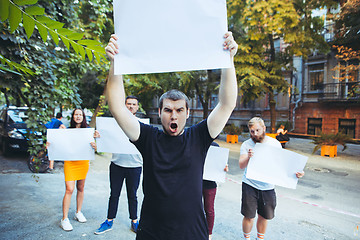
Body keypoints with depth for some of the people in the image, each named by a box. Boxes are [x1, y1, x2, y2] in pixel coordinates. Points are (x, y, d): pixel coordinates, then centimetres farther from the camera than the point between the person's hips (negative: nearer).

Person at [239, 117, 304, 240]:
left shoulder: (275, 143, -2)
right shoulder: (246, 145, -8)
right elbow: (241, 165, -17)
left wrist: (295, 172, -18)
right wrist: (248, 157, -39)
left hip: (268, 187, 2)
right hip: (250, 185, -2)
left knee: (264, 216, 16)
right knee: (249, 216, 3)